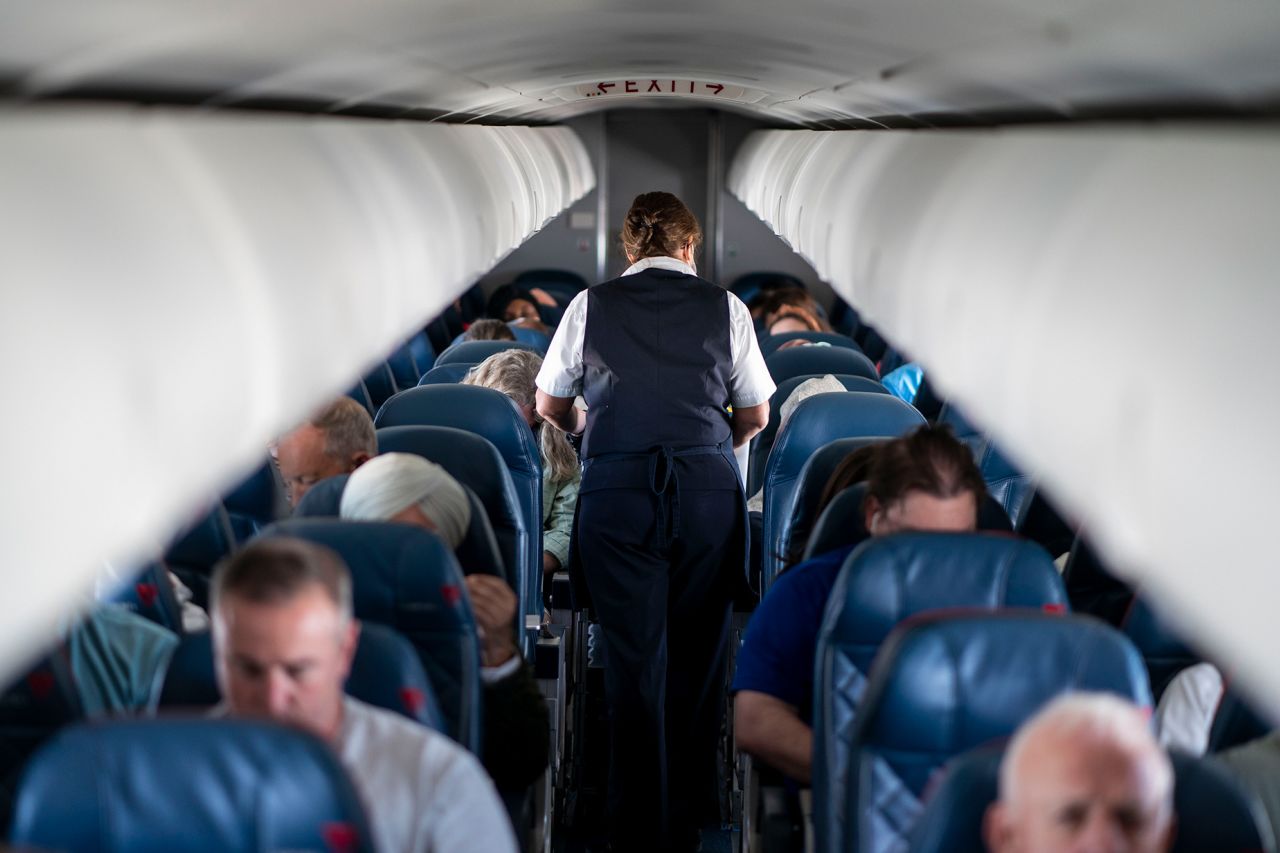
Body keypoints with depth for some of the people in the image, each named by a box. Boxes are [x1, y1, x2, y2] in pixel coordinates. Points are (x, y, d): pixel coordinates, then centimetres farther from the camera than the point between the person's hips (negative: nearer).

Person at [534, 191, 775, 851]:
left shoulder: (591, 305, 8)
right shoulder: (725, 307, 9)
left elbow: (550, 407, 19)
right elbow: (756, 416, 16)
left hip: (616, 488, 0)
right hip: (709, 488, 1)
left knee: (633, 657, 3)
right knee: (696, 656, 10)